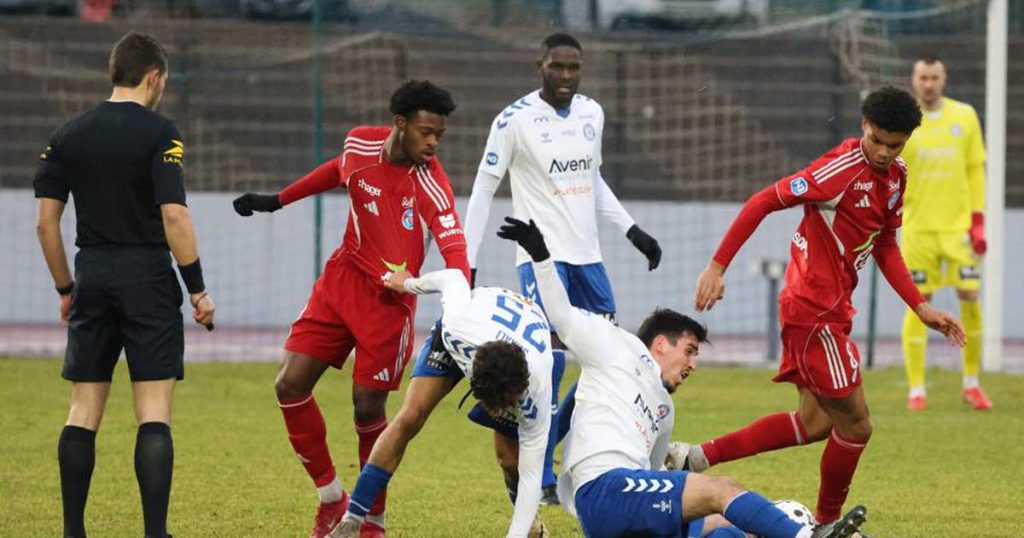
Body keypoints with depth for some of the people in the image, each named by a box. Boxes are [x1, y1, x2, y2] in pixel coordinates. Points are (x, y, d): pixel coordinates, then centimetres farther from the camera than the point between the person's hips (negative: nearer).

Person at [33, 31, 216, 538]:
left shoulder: (69, 135, 7)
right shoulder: (158, 131, -7)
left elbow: (46, 220, 6)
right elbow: (173, 215, -14)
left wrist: (66, 289, 16)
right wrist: (198, 290, -7)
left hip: (91, 278, 4)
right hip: (148, 279, -4)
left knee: (84, 410, 9)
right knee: (154, 411, -4)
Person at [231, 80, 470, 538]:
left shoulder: (431, 183, -21)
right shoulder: (360, 143, -7)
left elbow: (453, 243, -32)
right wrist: (276, 200, 25)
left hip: (389, 301, -5)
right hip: (341, 280, 5)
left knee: (368, 406, -8)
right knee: (290, 385, -3)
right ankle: (331, 497, 14)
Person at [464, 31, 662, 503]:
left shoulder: (592, 114, 8)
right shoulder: (515, 119, -9)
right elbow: (484, 188, -4)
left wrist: (632, 231, 16)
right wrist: (465, 261, -7)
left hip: (586, 256, 7)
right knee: (550, 361, -15)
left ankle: (554, 441, 20)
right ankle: (541, 478, -7)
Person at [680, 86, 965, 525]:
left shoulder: (895, 176, 8)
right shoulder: (843, 169, -19)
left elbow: (884, 247, 21)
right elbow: (763, 202, -18)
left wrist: (921, 308, 12)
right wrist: (717, 267, -20)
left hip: (833, 310, 9)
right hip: (815, 311, -9)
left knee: (815, 424, 13)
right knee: (855, 424, -2)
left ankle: (699, 457, 12)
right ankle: (827, 523, 17)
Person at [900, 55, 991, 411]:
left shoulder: (964, 116, 5)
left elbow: (975, 169, 8)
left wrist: (978, 221, 2)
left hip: (958, 223, 1)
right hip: (917, 227, -1)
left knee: (970, 297, -4)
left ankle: (972, 384, 11)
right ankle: (916, 390, 4)